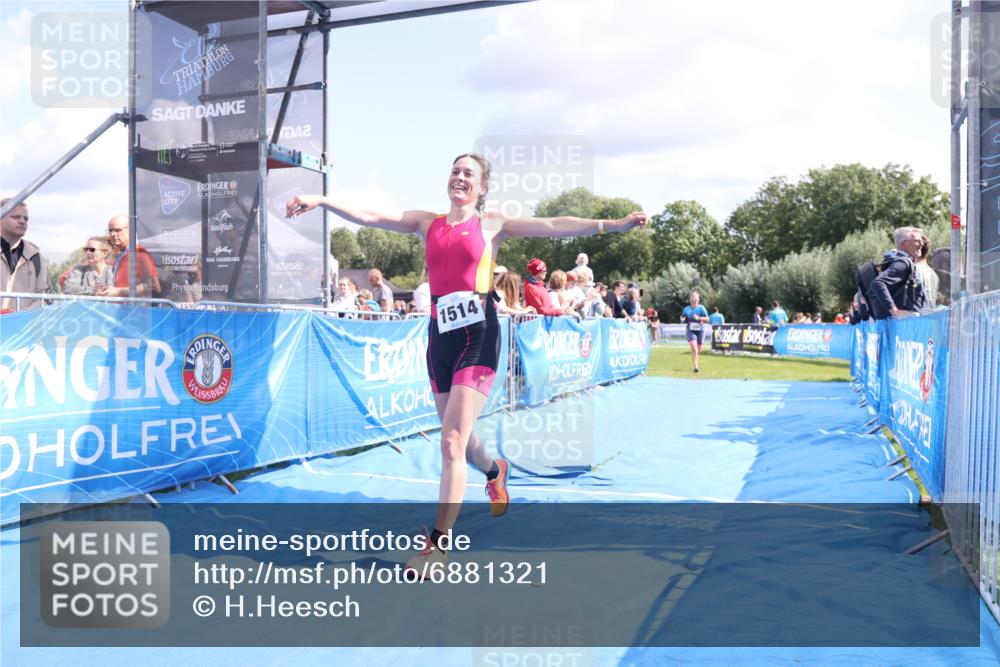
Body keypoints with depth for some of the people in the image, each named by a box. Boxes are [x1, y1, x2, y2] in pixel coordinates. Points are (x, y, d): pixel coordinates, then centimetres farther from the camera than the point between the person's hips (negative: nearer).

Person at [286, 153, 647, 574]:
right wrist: (321, 201, -4)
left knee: (452, 441, -13)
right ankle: (495, 472, 52)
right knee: (457, 437, 18)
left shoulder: (493, 225, 4)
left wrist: (614, 224, -16)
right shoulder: (427, 223, 14)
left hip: (478, 336, -5)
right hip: (440, 335, 5)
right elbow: (368, 217, 7)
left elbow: (554, 226, -6)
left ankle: (438, 546, -5)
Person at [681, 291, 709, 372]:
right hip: (691, 330, -1)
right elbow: (682, 318, 18)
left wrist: (699, 318, -21)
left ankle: (696, 363, 38)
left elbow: (707, 319, -5)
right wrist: (683, 319, -5)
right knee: (694, 348, -18)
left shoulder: (701, 308, -3)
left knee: (699, 349, 12)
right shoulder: (686, 309, 4)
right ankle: (696, 366, -19)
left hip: (700, 330, 1)